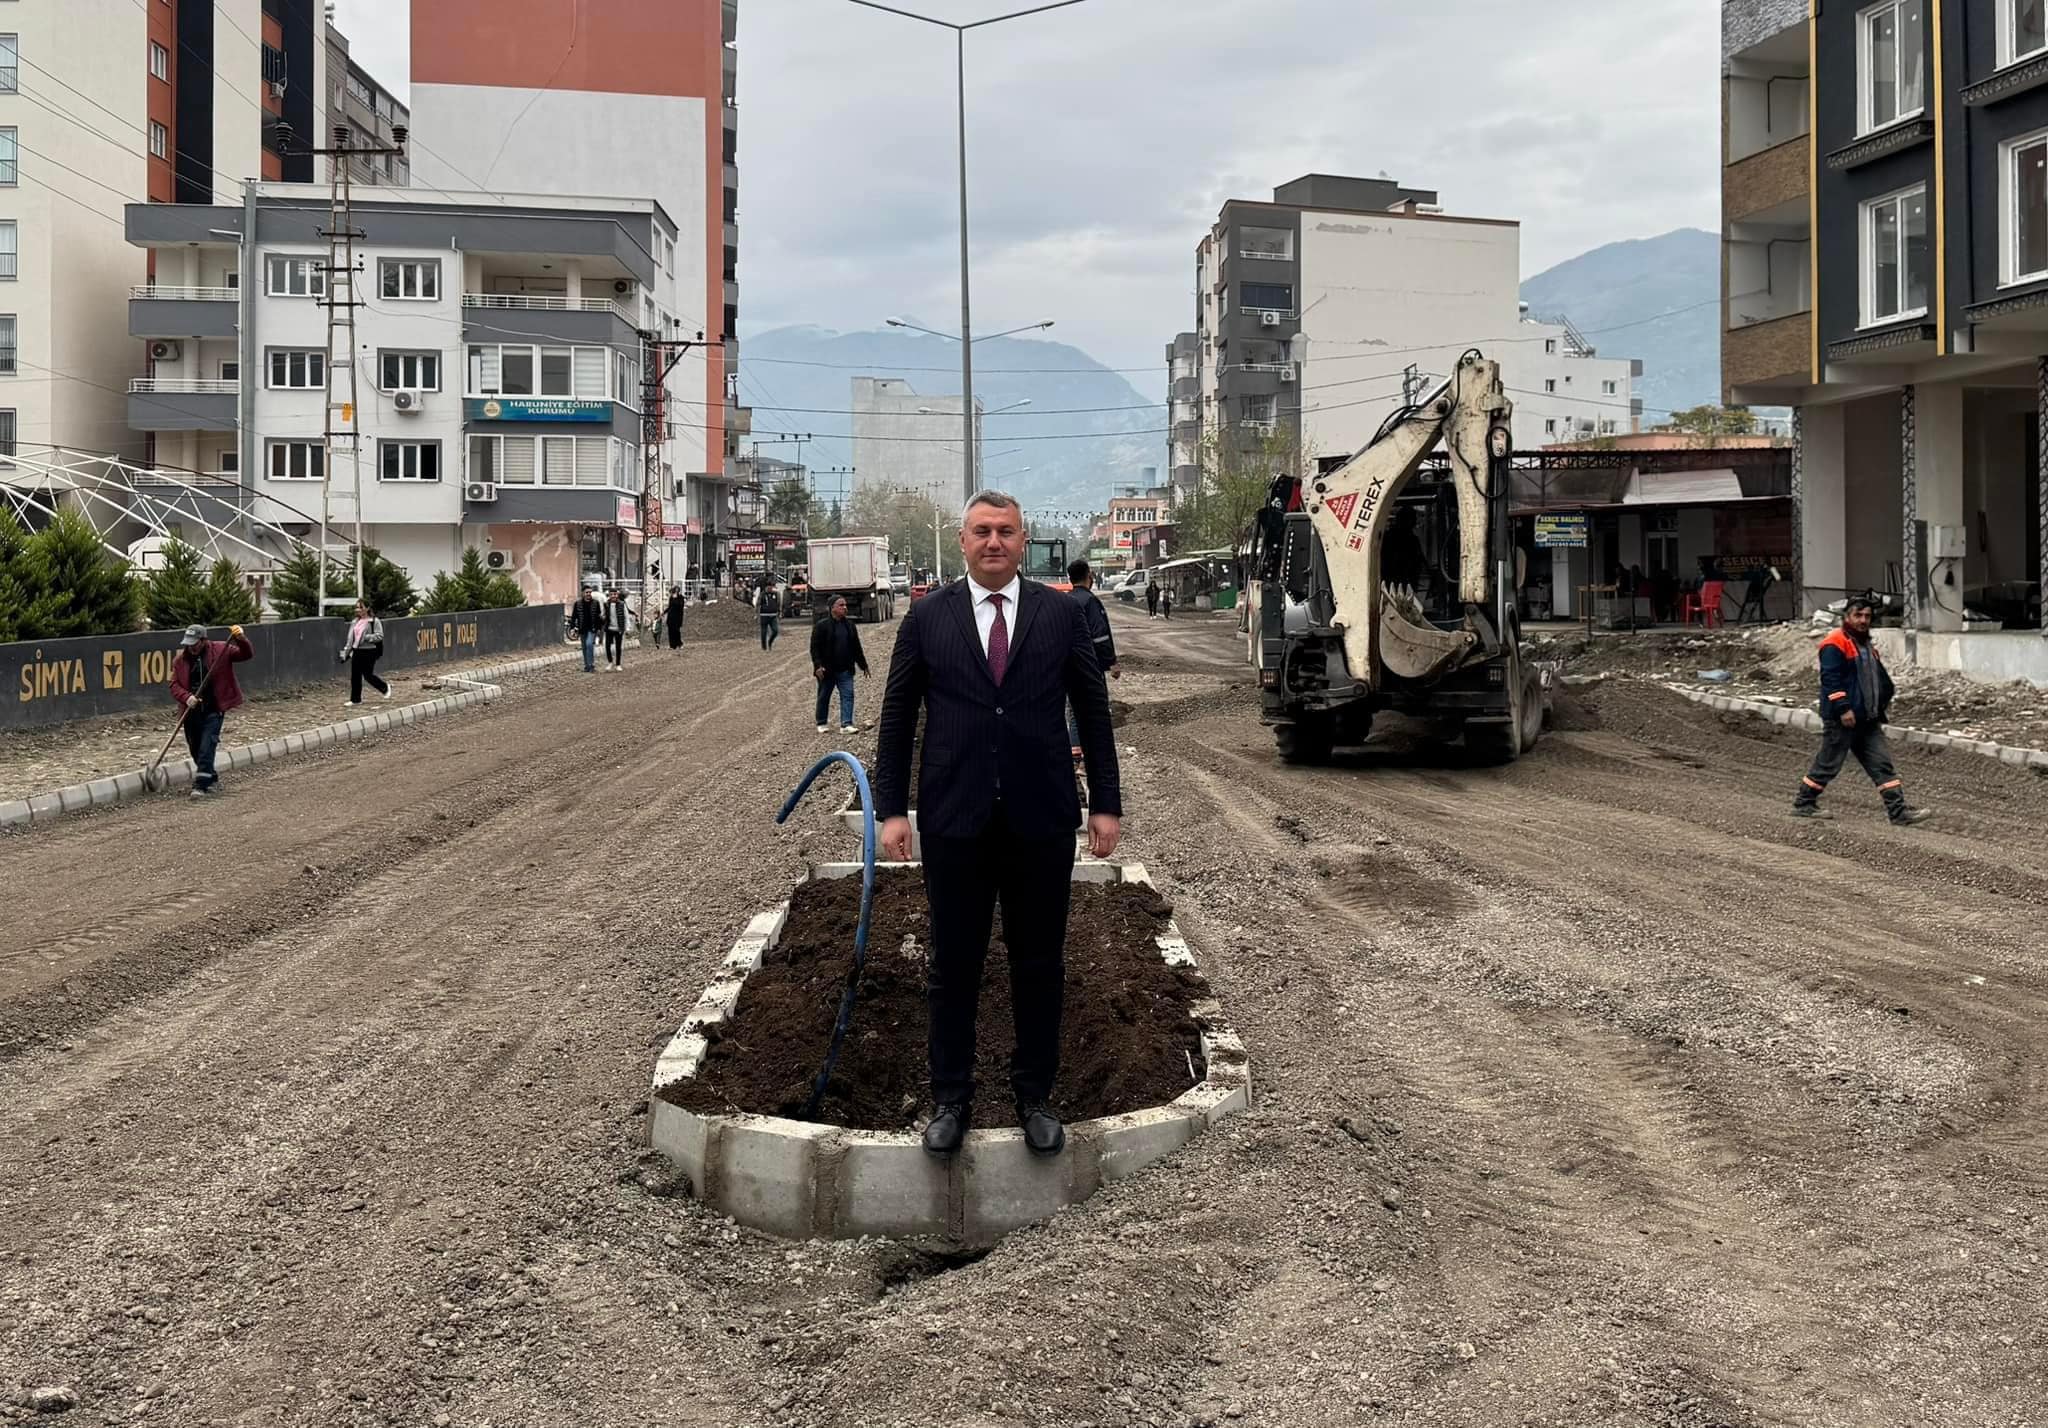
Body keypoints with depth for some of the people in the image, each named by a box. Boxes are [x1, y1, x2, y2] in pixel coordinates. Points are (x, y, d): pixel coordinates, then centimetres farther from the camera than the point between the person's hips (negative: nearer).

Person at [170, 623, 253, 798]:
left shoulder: (220, 650, -3)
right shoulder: (180, 660, 3)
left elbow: (247, 655, -6)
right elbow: (174, 685, 1)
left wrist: (241, 639, -27)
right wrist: (186, 698, -19)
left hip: (213, 711, -4)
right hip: (191, 712, 4)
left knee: (206, 748, -13)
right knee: (196, 750, 13)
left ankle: (201, 785, -12)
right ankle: (212, 780, 31)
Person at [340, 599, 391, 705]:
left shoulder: (374, 621, -8)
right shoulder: (354, 622, 13)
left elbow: (379, 636, -14)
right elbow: (350, 639, 17)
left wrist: (366, 637, -23)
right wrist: (345, 652, 13)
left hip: (369, 652, -6)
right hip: (357, 652, 6)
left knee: (367, 675, -4)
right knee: (355, 676, 4)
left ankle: (385, 688, 21)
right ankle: (355, 699, 13)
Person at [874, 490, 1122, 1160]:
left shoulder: (1061, 614, 3)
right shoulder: (927, 616, 2)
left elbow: (1093, 710, 6)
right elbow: (897, 717, 5)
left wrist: (1106, 802, 4)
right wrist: (892, 808, 0)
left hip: (1041, 820, 0)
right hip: (955, 821, 0)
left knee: (1039, 964, 10)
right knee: (953, 965, 9)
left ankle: (1034, 1094, 25)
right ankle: (951, 1097, 23)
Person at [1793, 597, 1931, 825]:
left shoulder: (1867, 646, 19)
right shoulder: (1835, 645, -12)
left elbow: (1878, 676, 28)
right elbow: (1830, 679, -20)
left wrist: (1884, 699, 20)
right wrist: (1843, 708, -25)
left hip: (1868, 720, 9)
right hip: (1842, 720, -9)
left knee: (1882, 764, 2)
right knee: (1828, 763, 1)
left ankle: (1899, 810, 0)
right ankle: (1803, 804, 14)